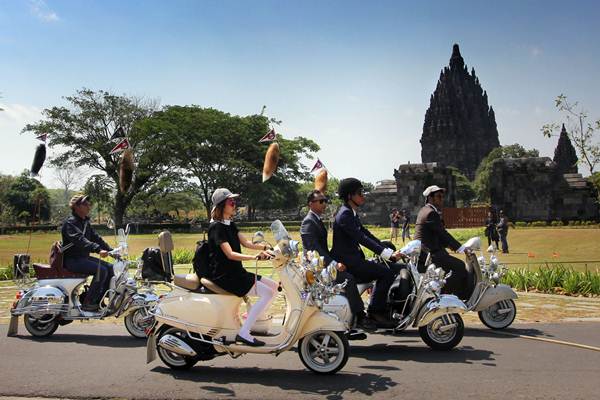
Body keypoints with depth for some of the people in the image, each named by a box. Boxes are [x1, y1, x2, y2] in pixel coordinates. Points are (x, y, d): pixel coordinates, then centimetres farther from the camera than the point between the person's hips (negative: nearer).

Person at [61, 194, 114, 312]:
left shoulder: (86, 222, 16)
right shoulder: (70, 222, -15)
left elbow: (95, 237, 14)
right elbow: (80, 240, -31)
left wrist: (110, 250, 2)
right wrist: (98, 249, -45)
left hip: (83, 257, 9)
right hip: (72, 260, -9)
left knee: (109, 267, -1)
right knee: (101, 270, -24)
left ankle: (99, 301, 3)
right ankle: (87, 303, -17)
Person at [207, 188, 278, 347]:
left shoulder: (230, 224, 14)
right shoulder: (216, 227, -14)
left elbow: (246, 243, 8)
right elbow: (230, 254, -24)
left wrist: (266, 247, -8)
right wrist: (255, 257, -36)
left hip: (237, 272, 9)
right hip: (224, 276, -9)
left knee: (274, 286, 5)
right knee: (267, 293, -19)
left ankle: (256, 319, 11)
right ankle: (244, 333, -18)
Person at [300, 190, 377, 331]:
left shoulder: (317, 220, 19)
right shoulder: (308, 222, -13)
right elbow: (314, 248, -24)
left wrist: (335, 261, 12)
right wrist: (333, 263, -29)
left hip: (323, 263, 10)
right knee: (348, 278, -24)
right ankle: (359, 318, -19)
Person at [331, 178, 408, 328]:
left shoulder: (352, 214, 17)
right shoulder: (345, 214, -15)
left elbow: (366, 234, 16)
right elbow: (362, 239, -24)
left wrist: (390, 252, 8)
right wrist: (387, 254, -29)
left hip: (355, 260, 10)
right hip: (346, 263, -10)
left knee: (397, 268, 5)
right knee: (386, 272, -20)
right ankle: (375, 312, -12)